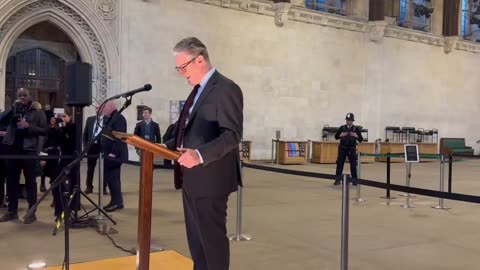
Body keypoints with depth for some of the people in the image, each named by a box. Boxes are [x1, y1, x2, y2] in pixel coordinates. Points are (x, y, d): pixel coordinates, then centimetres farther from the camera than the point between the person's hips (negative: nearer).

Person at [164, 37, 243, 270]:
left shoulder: (226, 89, -13)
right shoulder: (198, 90, 17)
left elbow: (232, 135, -21)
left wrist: (200, 155, -33)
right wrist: (167, 147, 12)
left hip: (210, 178, -10)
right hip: (191, 179, 10)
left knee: (212, 236, 1)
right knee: (195, 237, 17)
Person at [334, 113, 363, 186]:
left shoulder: (356, 129, 1)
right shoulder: (342, 128, 5)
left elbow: (361, 139, -1)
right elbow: (336, 136, 5)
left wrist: (356, 136, -20)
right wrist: (341, 135, -14)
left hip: (352, 149, -1)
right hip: (342, 148, 1)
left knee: (353, 165, 1)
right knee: (339, 164, -1)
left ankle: (354, 180, 12)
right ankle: (338, 180, 5)